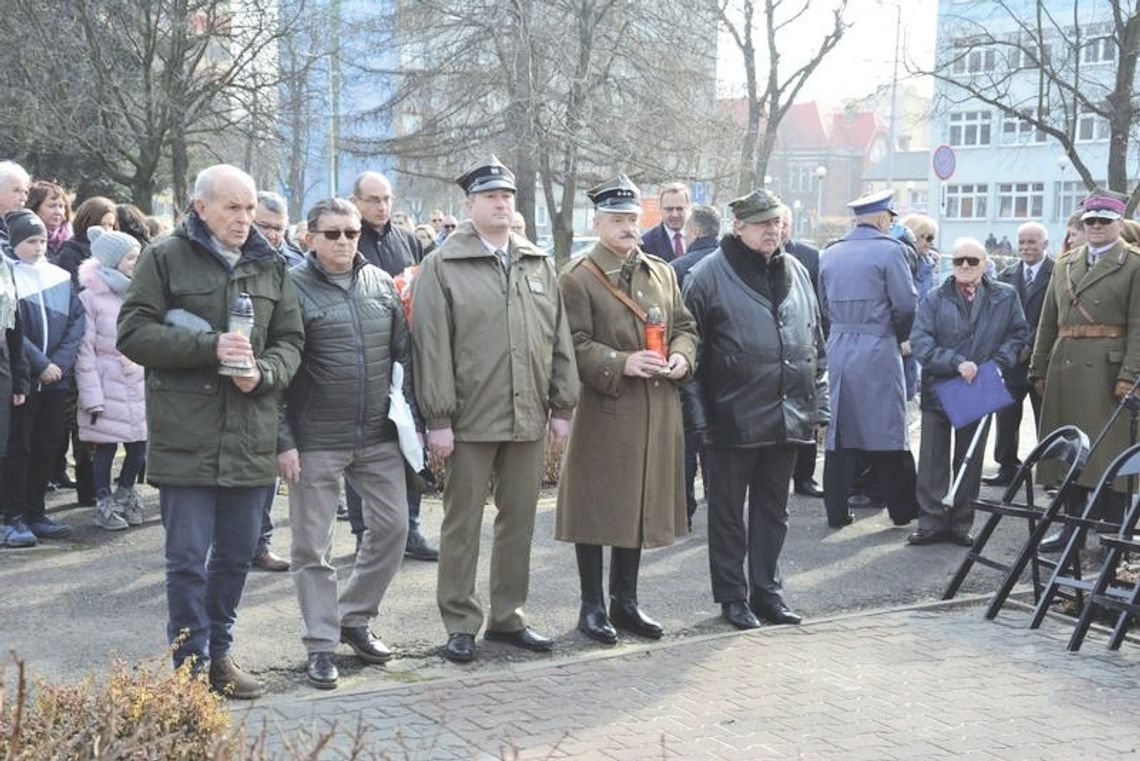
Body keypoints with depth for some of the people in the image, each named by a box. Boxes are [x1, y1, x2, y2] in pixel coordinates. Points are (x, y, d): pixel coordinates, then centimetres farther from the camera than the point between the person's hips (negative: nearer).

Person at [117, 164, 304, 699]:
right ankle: (191, 664, 10)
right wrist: (210, 347, -17)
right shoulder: (166, 258, -1)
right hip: (186, 436, -4)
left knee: (237, 552, 12)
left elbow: (290, 340, 13)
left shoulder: (269, 266, 12)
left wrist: (263, 373, -9)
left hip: (250, 437, 5)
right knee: (188, 557, -1)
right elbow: (133, 333, -6)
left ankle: (218, 652, 26)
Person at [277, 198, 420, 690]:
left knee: (392, 526, 7)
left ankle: (354, 618, 26)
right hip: (316, 442, -4)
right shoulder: (293, 287, -5)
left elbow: (403, 354, 15)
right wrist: (283, 441, -11)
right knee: (313, 545, 2)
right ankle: (322, 645, 13)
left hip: (379, 437, 5)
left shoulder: (382, 284, 9)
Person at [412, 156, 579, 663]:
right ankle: (460, 624, 13)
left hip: (528, 418, 5)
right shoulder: (442, 266, -3)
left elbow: (559, 339, 13)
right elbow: (431, 346, -7)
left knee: (519, 521, 11)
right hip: (470, 420, -5)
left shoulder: (538, 265, 12)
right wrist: (439, 418, -12)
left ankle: (507, 617, 23)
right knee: (463, 524, 4)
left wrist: (562, 406, 8)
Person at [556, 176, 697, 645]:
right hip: (603, 411, -6)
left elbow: (685, 327, 17)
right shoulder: (577, 278, -6)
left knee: (641, 503, 13)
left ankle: (625, 601, 25)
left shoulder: (662, 273, 13)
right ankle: (592, 606, 14)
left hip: (657, 412, 6)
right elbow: (575, 345, -11)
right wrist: (622, 364, -21)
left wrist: (681, 358, -3)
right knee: (598, 507, 1)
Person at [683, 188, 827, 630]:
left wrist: (818, 406, 12)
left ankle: (766, 590, 25)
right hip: (734, 419, -5)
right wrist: (700, 415, -11)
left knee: (773, 510, 14)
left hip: (787, 419, 5)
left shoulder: (796, 273, 11)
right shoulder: (709, 276, -7)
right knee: (729, 512, 6)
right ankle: (732, 596, 17)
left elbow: (816, 346, 16)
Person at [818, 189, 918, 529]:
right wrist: (900, 338, 7)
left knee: (838, 429, 8)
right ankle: (903, 508, 11)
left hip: (838, 348, 5)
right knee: (887, 429, 3)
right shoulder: (889, 250, -7)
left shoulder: (830, 254, 10)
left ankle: (836, 510, 10)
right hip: (878, 349, -5)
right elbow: (906, 306, -9)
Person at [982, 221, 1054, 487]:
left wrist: (1030, 345, -14)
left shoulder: (1057, 274, -6)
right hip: (1013, 357, 5)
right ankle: (1007, 467, 14)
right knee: (1006, 415, 5)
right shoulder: (1007, 275, 11)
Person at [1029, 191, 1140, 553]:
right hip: (1065, 367, 5)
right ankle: (1073, 524, 17)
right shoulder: (1064, 263, 15)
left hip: (1109, 369, -5)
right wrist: (1039, 369, 11)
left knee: (1110, 448, -4)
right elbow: (1048, 321, 16)